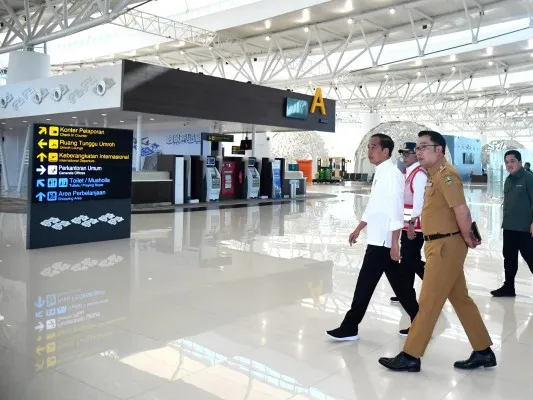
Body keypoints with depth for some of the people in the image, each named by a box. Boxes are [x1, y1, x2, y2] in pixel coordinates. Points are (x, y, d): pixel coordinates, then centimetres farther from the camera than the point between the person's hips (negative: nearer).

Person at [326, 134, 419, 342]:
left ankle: (350, 327, 10)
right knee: (398, 283, 14)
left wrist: (395, 243, -24)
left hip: (383, 240, -9)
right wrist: (358, 229, 24)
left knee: (365, 283, -1)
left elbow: (396, 210, -21)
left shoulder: (392, 174, -16)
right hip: (378, 238, 9)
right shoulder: (380, 173, 14)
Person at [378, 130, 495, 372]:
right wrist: (467, 236, 13)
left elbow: (462, 211, -24)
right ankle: (483, 352, 27)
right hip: (440, 245, 10)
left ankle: (410, 356, 8)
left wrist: (467, 239, -11)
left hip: (446, 246, -10)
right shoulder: (435, 175, 14)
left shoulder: (445, 175, -17)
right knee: (461, 299, 16)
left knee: (428, 302, -2)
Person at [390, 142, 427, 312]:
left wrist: (412, 222, -25)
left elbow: (419, 200, -22)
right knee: (405, 259, 13)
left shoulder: (419, 174, -14)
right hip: (406, 224, 9)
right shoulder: (408, 172, 16)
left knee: (413, 260, -4)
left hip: (415, 226, -9)